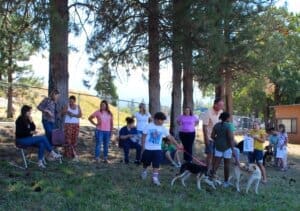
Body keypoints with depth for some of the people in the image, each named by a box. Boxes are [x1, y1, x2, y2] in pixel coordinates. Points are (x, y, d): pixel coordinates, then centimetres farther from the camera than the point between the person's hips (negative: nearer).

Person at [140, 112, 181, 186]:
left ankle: (155, 177, 4)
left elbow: (170, 137, 0)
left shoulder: (163, 128, -2)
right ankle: (144, 171, 42)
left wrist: (177, 145, -4)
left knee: (156, 164, -4)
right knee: (146, 163, 15)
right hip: (148, 148, -1)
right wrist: (143, 146, -6)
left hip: (157, 149, 2)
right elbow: (143, 136, -4)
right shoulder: (149, 126, -9)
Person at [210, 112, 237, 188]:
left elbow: (212, 136, 3)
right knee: (227, 164, 6)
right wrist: (233, 149, -14)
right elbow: (230, 138, -19)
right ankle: (226, 182, 13)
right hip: (227, 147, -4)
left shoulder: (216, 125, 2)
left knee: (216, 162, 7)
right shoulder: (228, 126, -15)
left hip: (218, 146, 4)